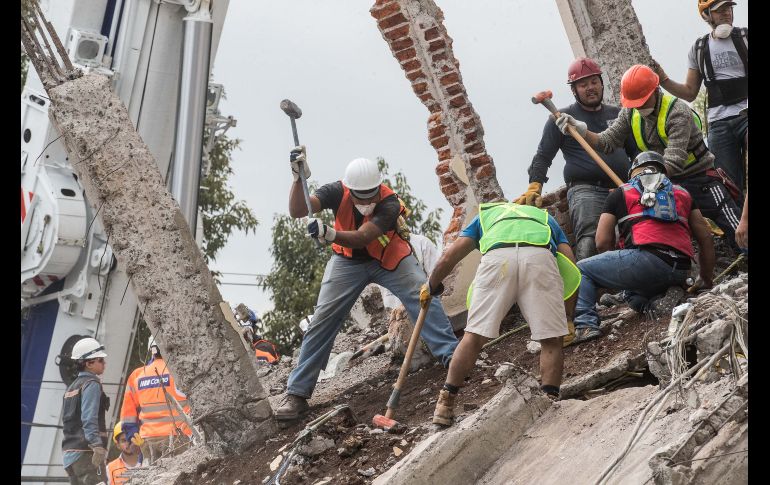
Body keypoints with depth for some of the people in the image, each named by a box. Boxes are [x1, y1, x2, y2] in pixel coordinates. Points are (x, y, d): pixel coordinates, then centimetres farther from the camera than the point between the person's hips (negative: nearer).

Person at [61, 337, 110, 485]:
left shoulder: (72, 386, 20)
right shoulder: (92, 384, -9)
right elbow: (89, 419, -22)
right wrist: (97, 445, -32)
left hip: (69, 453, 9)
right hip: (85, 452, -9)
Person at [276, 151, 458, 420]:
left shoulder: (389, 203, -31)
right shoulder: (337, 192, -25)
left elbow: (361, 238, -45)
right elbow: (297, 211, -35)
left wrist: (330, 234, -63)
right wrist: (298, 178, -50)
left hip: (390, 257, -1)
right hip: (347, 261, 1)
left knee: (423, 296, -23)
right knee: (322, 320, -4)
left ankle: (451, 356, -15)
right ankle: (296, 394, 1)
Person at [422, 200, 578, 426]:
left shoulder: (485, 214, 40)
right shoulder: (544, 216, 42)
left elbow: (448, 257, 28)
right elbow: (570, 265, 26)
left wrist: (431, 287, 46)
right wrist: (569, 319, 31)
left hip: (496, 257, 0)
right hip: (540, 256, 0)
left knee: (474, 335, 6)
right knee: (551, 340, 9)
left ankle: (445, 405, 9)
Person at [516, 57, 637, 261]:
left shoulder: (617, 114, 25)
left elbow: (635, 151, 29)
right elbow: (543, 156, 8)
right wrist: (534, 188, -9)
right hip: (585, 190, -4)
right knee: (589, 244, -25)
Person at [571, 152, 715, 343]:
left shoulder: (620, 193, 19)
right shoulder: (683, 193, 29)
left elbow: (602, 243, 12)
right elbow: (706, 239, 25)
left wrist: (615, 275, 28)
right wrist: (706, 281, 35)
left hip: (647, 258, -5)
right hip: (680, 273, 6)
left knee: (581, 269, 11)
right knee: (631, 291, 35)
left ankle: (585, 325, -10)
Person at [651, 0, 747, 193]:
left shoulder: (745, 37, 7)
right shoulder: (698, 49, 15)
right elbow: (690, 93, 17)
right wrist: (663, 79, 3)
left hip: (746, 114, -3)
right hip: (718, 124, 3)